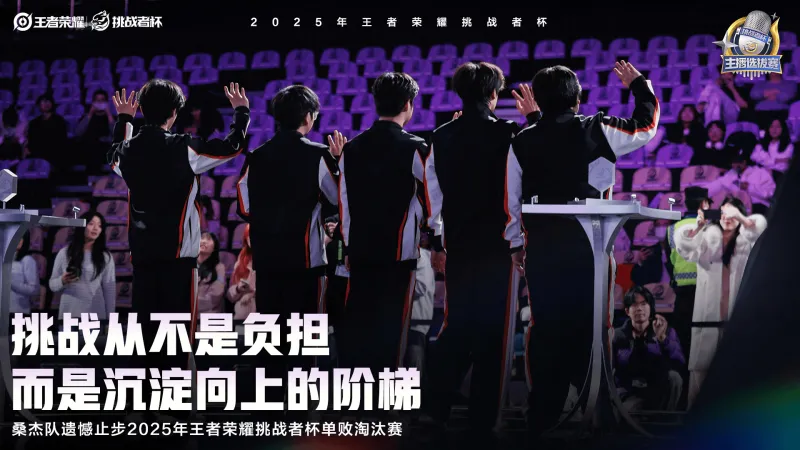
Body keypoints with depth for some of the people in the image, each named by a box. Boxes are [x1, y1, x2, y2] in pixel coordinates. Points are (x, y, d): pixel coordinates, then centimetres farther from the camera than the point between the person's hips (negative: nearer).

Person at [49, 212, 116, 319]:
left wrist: (110, 318, -1)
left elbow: (109, 290, 3)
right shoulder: (64, 253, 3)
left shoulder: (105, 257, 4)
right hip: (69, 314, 0)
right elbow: (52, 285, 6)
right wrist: (62, 281, -15)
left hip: (96, 314, 0)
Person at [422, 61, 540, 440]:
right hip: (497, 246, -4)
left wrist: (436, 242, 17)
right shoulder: (507, 134, -10)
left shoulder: (441, 137, 3)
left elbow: (432, 193, 7)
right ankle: (483, 420, 3)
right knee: (493, 331, 1)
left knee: (456, 326, 15)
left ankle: (435, 409, 12)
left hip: (457, 245, 4)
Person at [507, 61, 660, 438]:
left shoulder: (522, 143, 2)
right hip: (587, 245, -1)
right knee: (588, 324, 5)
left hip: (541, 247, 1)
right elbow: (645, 128, 12)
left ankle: (542, 414, 11)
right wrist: (639, 85, 26)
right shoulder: (596, 131, -1)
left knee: (546, 326, 7)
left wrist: (516, 244, 17)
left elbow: (511, 201, 5)